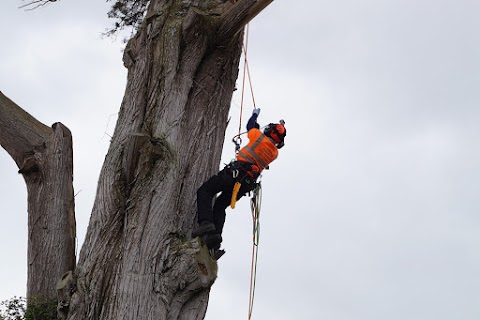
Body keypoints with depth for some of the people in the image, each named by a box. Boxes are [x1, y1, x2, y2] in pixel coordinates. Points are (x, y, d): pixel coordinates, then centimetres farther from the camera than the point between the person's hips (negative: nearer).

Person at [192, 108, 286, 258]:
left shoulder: (260, 137, -2)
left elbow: (250, 126, 18)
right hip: (247, 183, 6)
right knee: (220, 206, 12)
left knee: (205, 191, -4)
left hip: (236, 171, -6)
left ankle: (206, 222, -26)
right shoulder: (275, 152, 11)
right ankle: (214, 243, -4)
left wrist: (255, 114, 38)